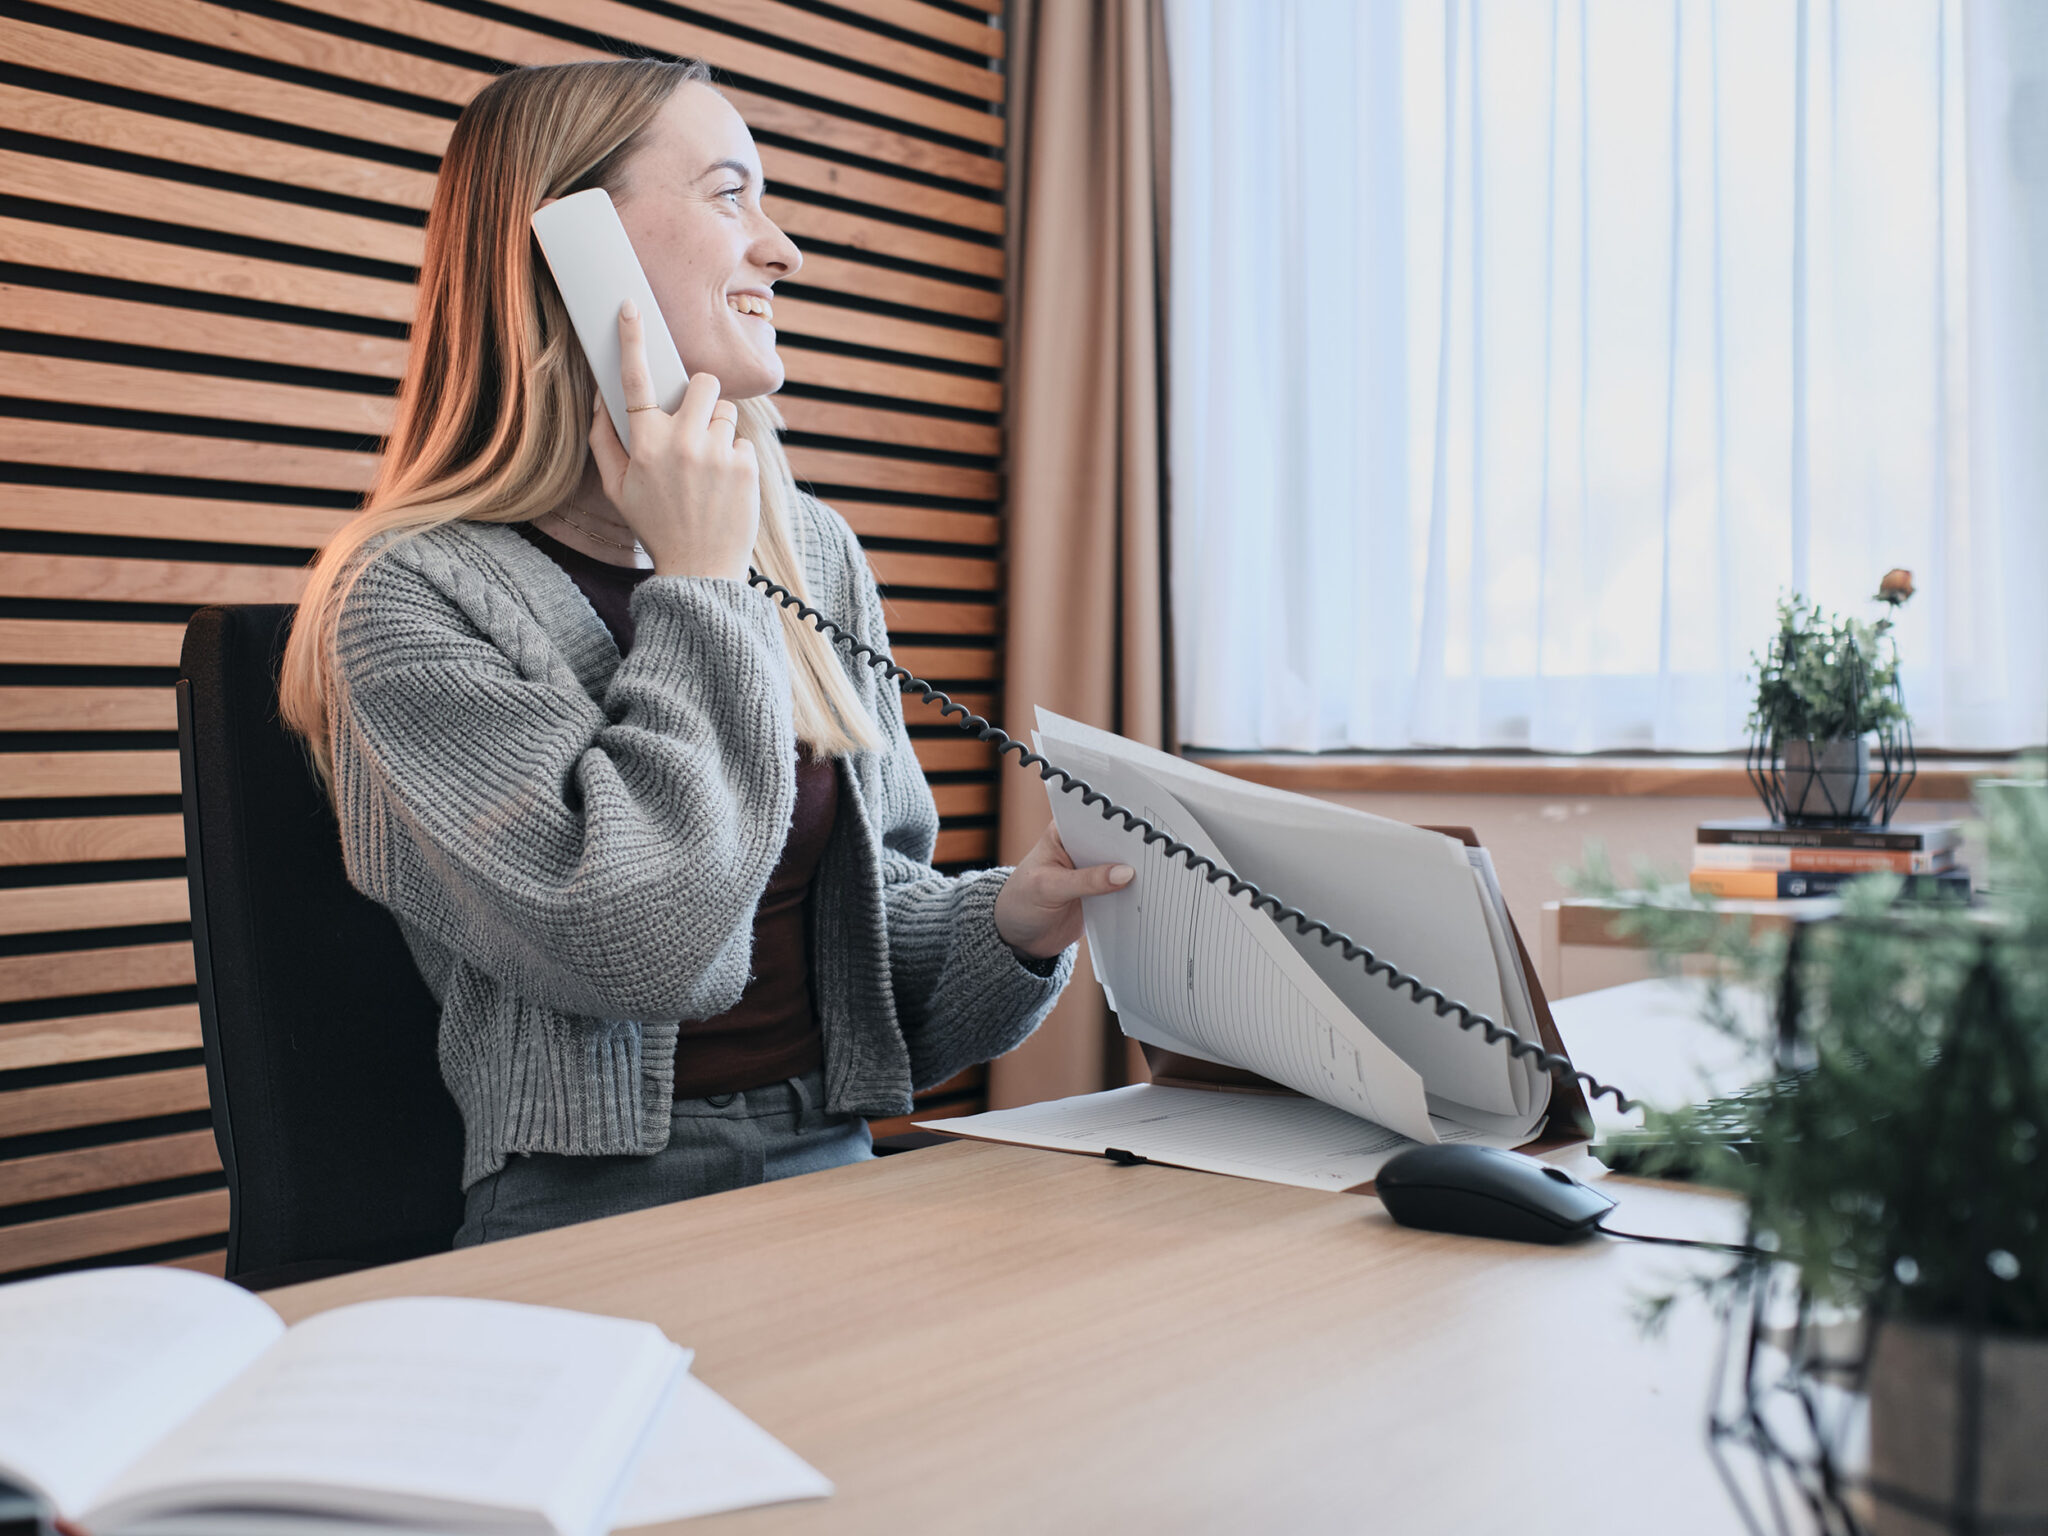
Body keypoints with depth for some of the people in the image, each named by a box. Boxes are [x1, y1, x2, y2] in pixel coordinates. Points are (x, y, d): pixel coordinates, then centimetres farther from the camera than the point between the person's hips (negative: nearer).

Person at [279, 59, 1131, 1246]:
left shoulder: (816, 555, 10)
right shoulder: (415, 593, -8)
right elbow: (636, 944, -21)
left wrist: (1008, 925, -5)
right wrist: (702, 581, -11)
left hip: (838, 1170, 6)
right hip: (592, 1218, -5)